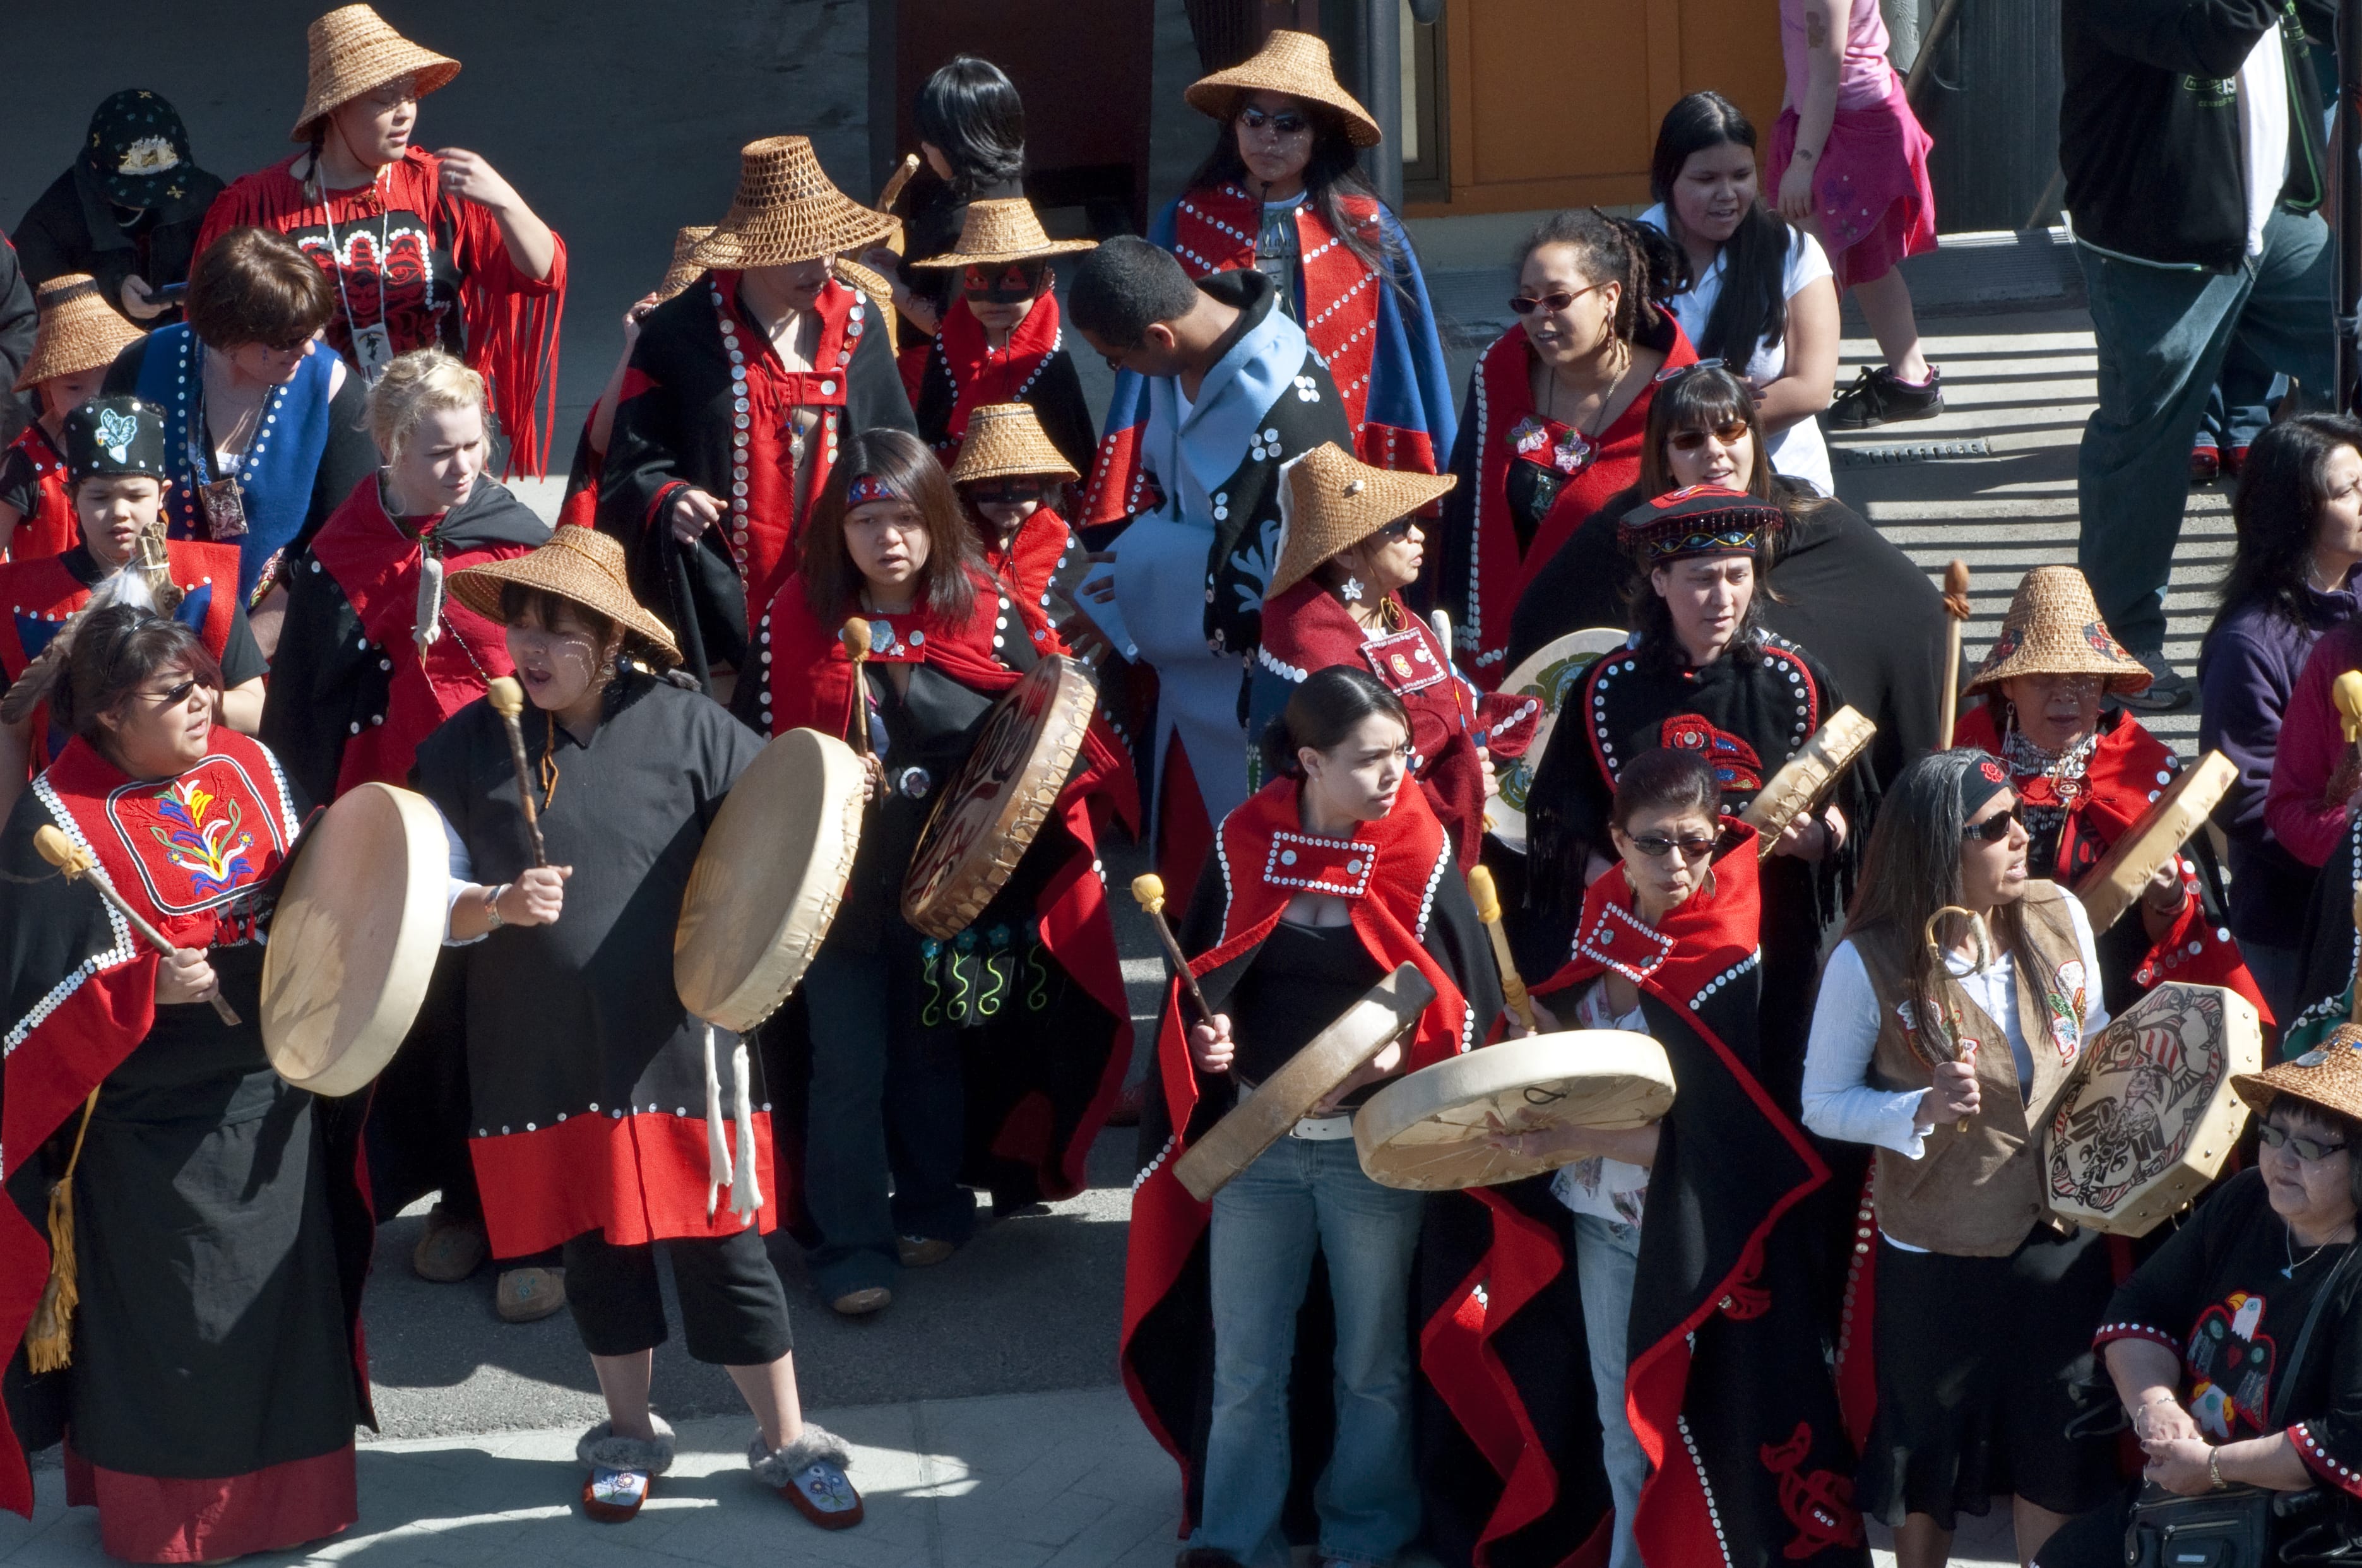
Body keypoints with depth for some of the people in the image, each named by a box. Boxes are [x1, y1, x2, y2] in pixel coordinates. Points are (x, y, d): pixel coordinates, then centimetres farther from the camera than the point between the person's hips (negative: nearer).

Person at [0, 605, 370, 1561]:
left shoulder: (252, 772, 2)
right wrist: (145, 990, -29)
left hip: (271, 1101, 5)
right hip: (149, 1123, -5)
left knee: (283, 1298, 15)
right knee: (164, 1321, 5)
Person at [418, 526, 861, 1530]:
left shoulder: (684, 728, -6)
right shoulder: (466, 748, -1)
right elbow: (433, 902, 0)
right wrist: (499, 906, -20)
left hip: (677, 1046, -2)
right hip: (544, 1057, 2)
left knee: (722, 1247, 3)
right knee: (596, 1250, 14)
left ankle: (787, 1443, 20)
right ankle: (629, 1435, 34)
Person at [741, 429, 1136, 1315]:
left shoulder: (985, 620, -3)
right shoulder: (794, 626, -5)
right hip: (837, 886, -1)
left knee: (934, 1055, 17)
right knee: (847, 1069, 3)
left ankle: (932, 1206, 35)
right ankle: (850, 1245, 12)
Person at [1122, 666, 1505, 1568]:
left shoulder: (1420, 856, -7)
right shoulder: (1245, 846, -2)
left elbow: (1472, 1003, -5)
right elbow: (1197, 980, 8)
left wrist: (1403, 1051, -22)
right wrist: (1204, 1035, -12)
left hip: (1377, 1149, -2)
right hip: (1254, 1144, 2)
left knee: (1372, 1365, 10)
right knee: (1244, 1364, 8)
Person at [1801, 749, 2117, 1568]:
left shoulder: (2059, 917, -5)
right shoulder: (1870, 964, -17)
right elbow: (1822, 1104, -9)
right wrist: (1921, 1110, -26)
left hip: (2061, 1233, 3)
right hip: (1938, 1253, -3)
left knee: (2055, 1452, 13)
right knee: (1930, 1465, 14)